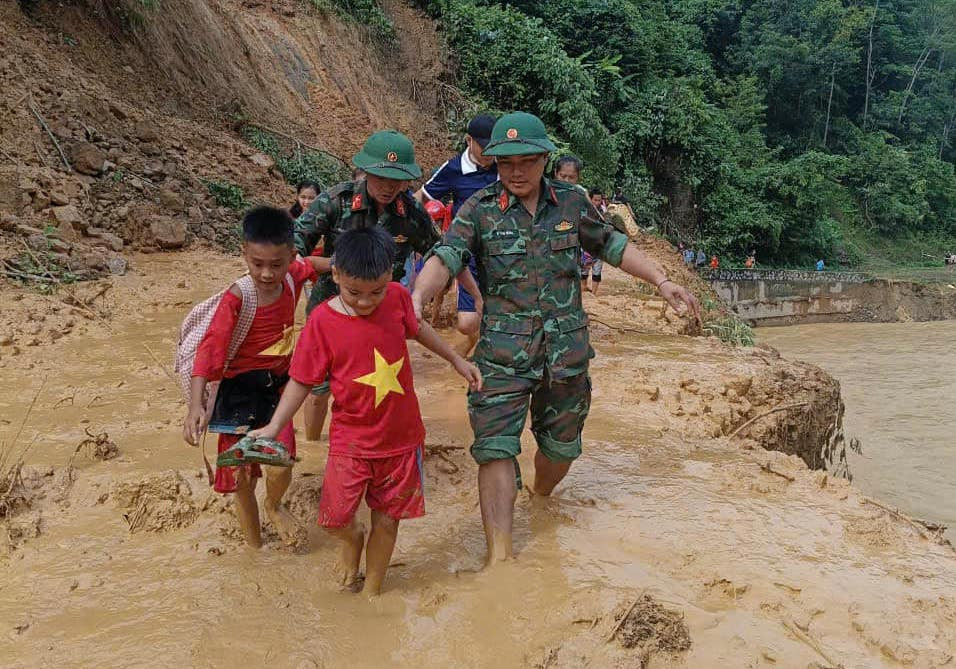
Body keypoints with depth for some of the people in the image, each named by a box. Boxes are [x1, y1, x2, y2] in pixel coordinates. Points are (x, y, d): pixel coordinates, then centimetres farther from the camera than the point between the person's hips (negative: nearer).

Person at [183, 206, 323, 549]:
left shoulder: (293, 277, -7)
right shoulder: (236, 298, -23)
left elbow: (310, 264, 18)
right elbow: (210, 348, -31)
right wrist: (196, 403, -42)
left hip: (277, 386, 3)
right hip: (240, 391, -3)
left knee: (280, 468, -13)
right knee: (242, 477, 6)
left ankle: (273, 506, 22)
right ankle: (254, 546, 28)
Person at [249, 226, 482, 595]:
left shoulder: (397, 297, -8)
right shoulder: (322, 321, -15)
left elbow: (416, 327, 15)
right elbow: (301, 380, -8)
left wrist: (457, 360, 21)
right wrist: (273, 427, -18)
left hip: (401, 436, 2)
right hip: (352, 439, -2)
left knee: (387, 519, 11)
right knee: (335, 517, -11)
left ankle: (372, 592, 34)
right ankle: (353, 538, 27)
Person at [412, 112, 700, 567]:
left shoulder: (571, 202, 4)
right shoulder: (480, 209, -5)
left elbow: (613, 247, 15)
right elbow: (445, 258, -18)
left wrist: (662, 281, 10)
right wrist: (417, 299, -36)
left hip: (566, 352, 3)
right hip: (502, 354, -3)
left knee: (561, 444, 15)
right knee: (496, 446, -10)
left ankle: (540, 501, 47)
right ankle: (500, 555, -4)